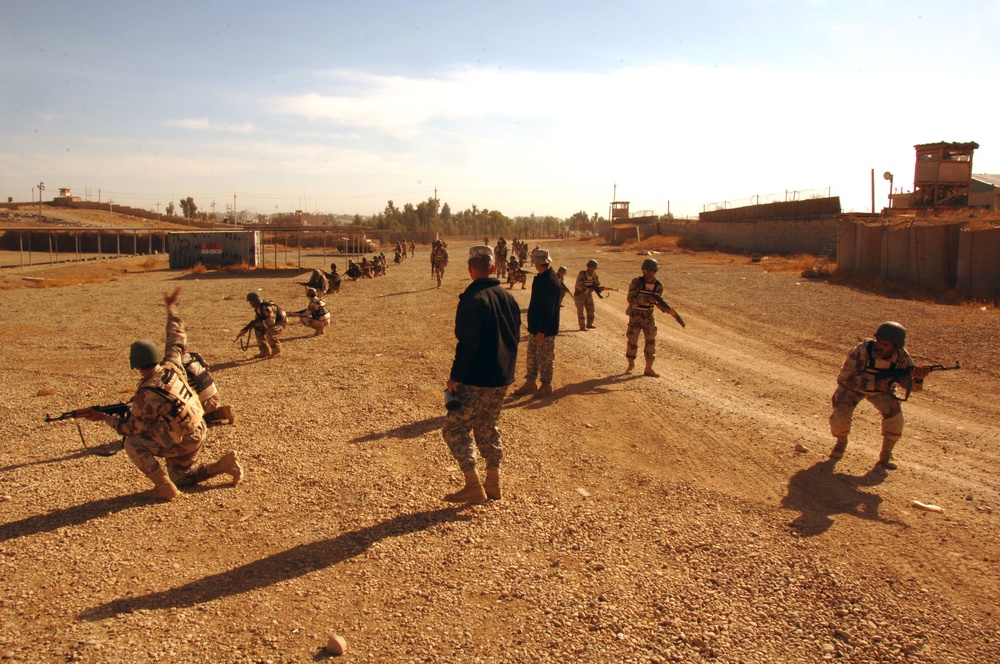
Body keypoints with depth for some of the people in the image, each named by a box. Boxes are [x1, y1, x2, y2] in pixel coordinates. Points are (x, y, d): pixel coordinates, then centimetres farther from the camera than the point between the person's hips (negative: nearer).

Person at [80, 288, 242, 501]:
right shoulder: (172, 366, -10)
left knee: (132, 444, -7)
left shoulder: (145, 395, -26)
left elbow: (132, 429, -13)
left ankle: (164, 488, -5)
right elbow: (177, 338, 7)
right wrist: (171, 308, 18)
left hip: (181, 443, -8)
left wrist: (103, 417, -2)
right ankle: (225, 464, 11)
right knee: (181, 478, 24)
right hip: (199, 433, 8)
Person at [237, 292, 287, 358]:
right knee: (257, 328, 5)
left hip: (281, 321, -10)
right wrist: (245, 329, 3)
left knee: (269, 332, -33)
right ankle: (265, 350, 8)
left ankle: (277, 351, -11)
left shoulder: (267, 307, -30)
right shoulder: (258, 307, 2)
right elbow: (256, 321, 13)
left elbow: (270, 322, -34)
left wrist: (259, 324, -20)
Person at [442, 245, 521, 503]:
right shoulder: (508, 298, 8)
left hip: (476, 380, -8)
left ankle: (474, 486, -1)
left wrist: (455, 376, -15)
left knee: (455, 427, 1)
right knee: (487, 427, 19)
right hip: (503, 378, 8)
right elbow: (515, 336, 14)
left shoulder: (472, 300, -17)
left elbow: (467, 344, -21)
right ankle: (493, 485, 22)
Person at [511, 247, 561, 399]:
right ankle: (530, 382, 29)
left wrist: (542, 330, -23)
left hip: (545, 329, -10)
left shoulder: (550, 281, -24)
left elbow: (548, 309, -25)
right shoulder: (541, 278, 7)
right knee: (532, 355, 18)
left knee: (544, 358, 5)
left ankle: (546, 386, 19)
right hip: (535, 326, 10)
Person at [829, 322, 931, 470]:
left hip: (881, 388, 3)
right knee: (840, 418, -23)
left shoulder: (901, 356, -23)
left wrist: (918, 378, -38)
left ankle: (885, 458, 1)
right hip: (853, 386, -3)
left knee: (895, 416, -20)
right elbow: (845, 378, -33)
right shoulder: (861, 351, -35)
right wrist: (874, 385, -41)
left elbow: (910, 384, -15)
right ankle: (841, 442, 14)